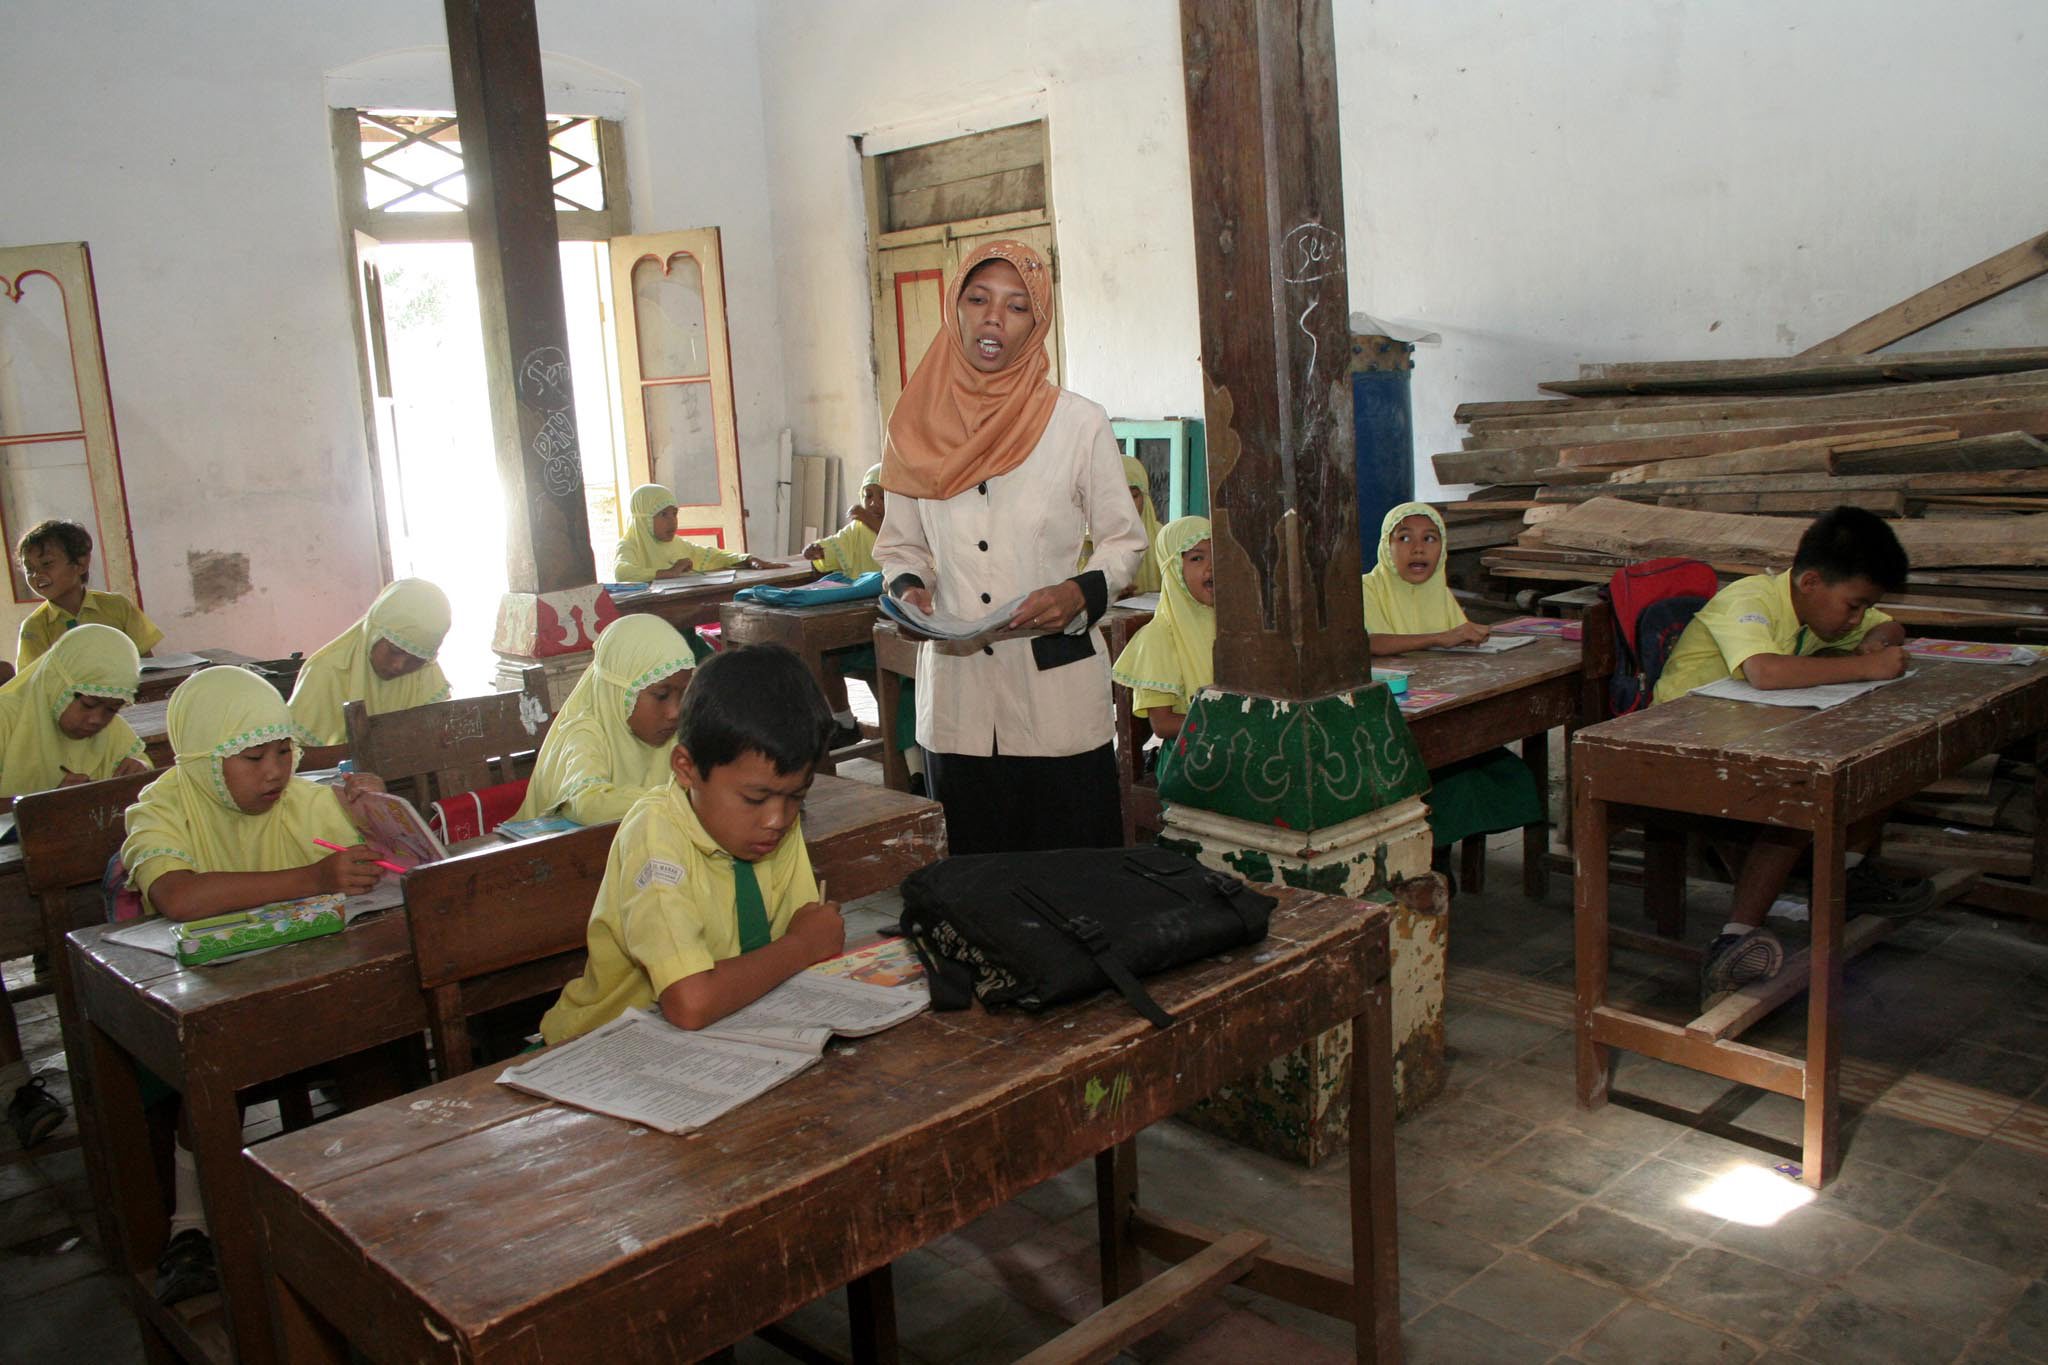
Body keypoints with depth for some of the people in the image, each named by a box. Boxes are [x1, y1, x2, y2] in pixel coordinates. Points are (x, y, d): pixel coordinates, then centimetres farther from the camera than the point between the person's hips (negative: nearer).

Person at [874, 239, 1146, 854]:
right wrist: (907, 588, -6)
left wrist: (1080, 593, -14)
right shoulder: (917, 427, 5)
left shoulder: (1080, 423, -2)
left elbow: (1125, 542, 4)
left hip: (1057, 693, -2)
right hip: (956, 694, 2)